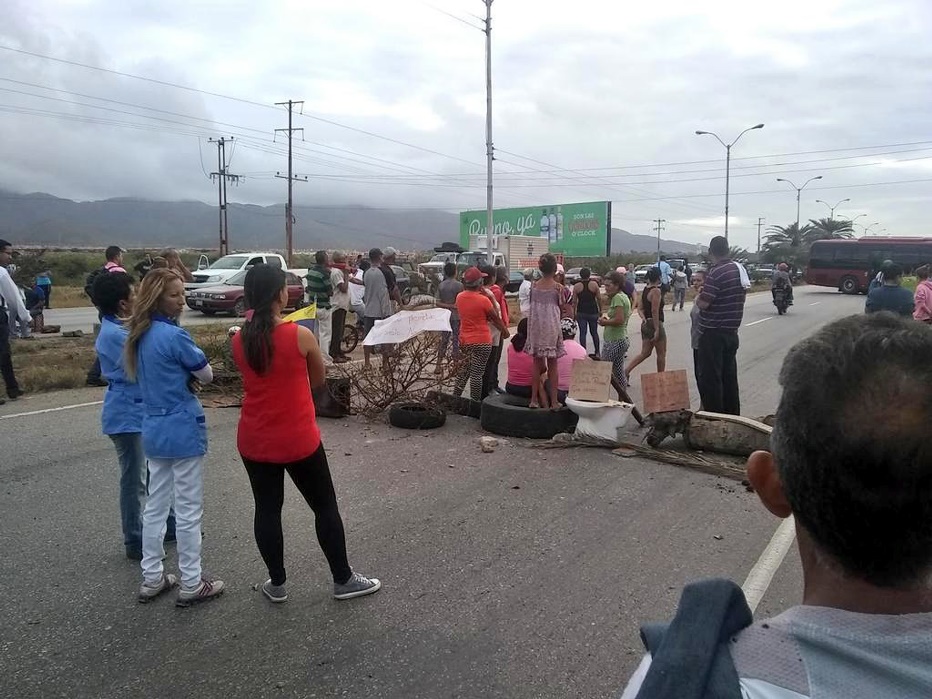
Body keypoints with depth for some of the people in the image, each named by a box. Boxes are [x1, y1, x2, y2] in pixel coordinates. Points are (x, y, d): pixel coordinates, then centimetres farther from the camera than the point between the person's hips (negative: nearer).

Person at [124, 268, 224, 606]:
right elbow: (206, 375, -9)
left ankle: (151, 578, 25)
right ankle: (191, 584, 13)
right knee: (188, 510, 3)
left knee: (155, 505, 16)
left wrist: (181, 371, 2)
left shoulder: (140, 335, 7)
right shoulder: (174, 334, -19)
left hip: (153, 429, 8)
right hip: (182, 429, -8)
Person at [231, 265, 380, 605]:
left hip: (253, 441, 4)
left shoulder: (239, 340, -3)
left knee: (267, 509, 15)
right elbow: (318, 380, -1)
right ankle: (343, 580, 22)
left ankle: (277, 584, 26)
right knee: (325, 506, 11)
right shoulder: (301, 335, -15)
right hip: (298, 440, -4)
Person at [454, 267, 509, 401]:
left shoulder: (459, 298, 1)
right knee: (477, 374, -1)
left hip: (464, 340, 6)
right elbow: (496, 318, -3)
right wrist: (505, 331, 12)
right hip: (481, 341, -6)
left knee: (464, 371, 18)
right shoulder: (483, 300, -15)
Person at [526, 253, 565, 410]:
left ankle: (534, 400, 14)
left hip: (535, 328, 3)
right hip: (552, 328, -3)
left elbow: (532, 307, 6)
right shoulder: (558, 287, -8)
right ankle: (553, 401, 7)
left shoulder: (534, 286, 1)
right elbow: (561, 311, -3)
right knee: (552, 365, 5)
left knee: (537, 363, 12)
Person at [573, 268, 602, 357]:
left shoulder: (576, 286, -3)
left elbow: (574, 301, -2)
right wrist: (600, 310, 9)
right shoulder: (594, 284, -3)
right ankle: (597, 352, 19)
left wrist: (574, 313, 6)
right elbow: (599, 298, -1)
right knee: (594, 332, 14)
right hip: (593, 311, 1)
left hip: (581, 312, -1)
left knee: (582, 333, 3)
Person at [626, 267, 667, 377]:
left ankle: (626, 372, 3)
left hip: (645, 324, 8)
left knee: (645, 353, 13)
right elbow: (655, 311, -21)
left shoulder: (645, 290, 9)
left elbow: (640, 308, 12)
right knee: (661, 353, 8)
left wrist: (643, 318, -4)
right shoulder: (656, 291, -17)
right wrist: (657, 329, -20)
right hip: (655, 324, -8)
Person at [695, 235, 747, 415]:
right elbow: (743, 296, 18)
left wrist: (698, 299, -2)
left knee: (710, 378, -1)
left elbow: (703, 303, -22)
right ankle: (732, 415, 23)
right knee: (729, 375, 16)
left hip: (713, 333, -8)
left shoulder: (715, 272, -19)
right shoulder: (739, 269, 7)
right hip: (732, 331, 8)